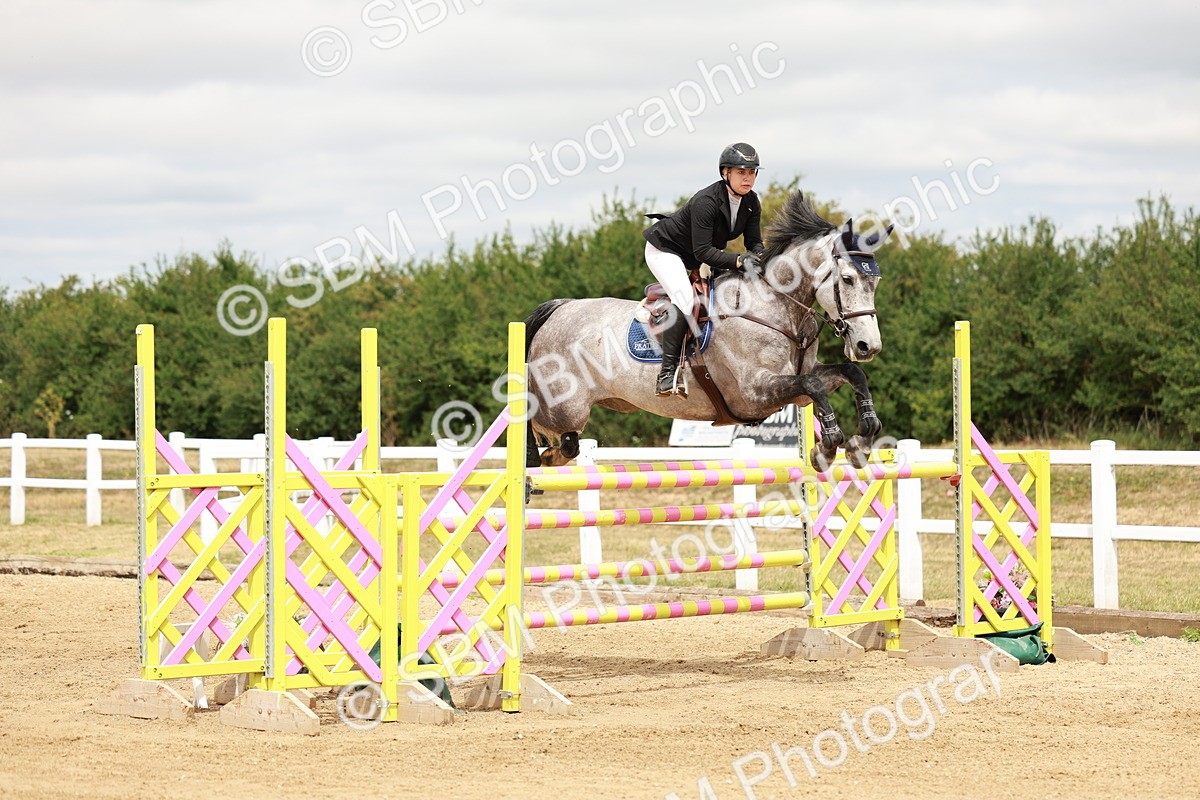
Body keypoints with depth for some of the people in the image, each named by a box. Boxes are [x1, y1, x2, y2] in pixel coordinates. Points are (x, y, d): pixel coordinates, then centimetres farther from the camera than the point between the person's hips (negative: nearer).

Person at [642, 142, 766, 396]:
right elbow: (702, 251, -35)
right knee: (685, 300, -29)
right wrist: (738, 261, -45)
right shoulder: (706, 202, -32)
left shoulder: (751, 202, -9)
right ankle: (667, 375, -32)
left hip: (696, 259, 10)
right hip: (665, 249, -10)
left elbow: (755, 242, -6)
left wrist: (758, 258, -30)